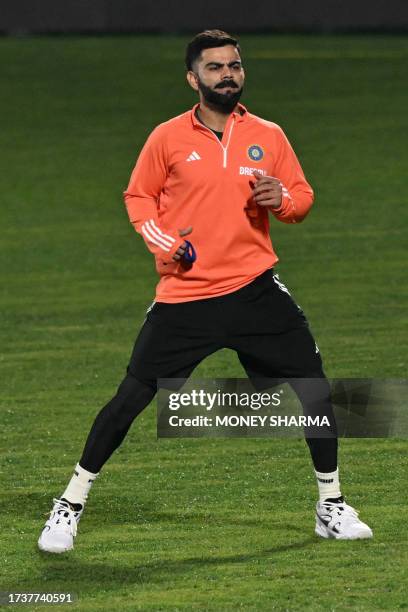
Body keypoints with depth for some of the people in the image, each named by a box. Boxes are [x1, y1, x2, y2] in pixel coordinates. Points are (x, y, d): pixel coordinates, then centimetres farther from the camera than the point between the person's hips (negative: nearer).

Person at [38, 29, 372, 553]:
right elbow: (138, 196, 11)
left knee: (314, 388, -2)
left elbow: (302, 196, 12)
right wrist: (162, 241, -6)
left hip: (255, 289, 2)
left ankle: (331, 507, 14)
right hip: (184, 296, -2)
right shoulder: (168, 138, 0)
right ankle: (71, 504, 10)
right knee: (131, 398, -5)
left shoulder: (269, 137, 5)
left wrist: (281, 199, -11)